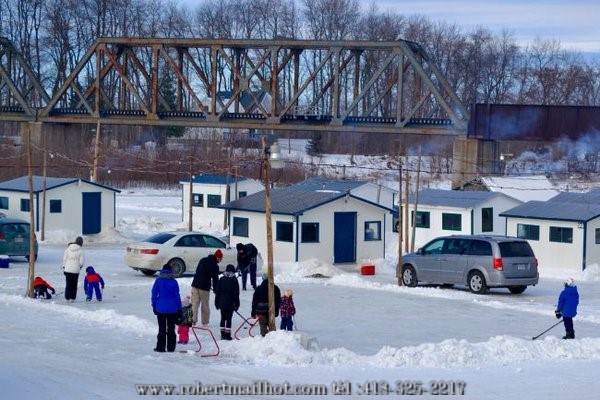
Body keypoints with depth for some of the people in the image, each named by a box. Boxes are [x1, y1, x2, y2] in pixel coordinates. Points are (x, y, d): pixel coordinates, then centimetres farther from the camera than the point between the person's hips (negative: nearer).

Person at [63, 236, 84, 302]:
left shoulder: (68, 248, -2)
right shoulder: (80, 250, -9)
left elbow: (64, 259, 0)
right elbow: (81, 261, -7)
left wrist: (64, 267, 10)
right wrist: (80, 266, 14)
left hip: (68, 269, 2)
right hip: (76, 270, -2)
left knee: (68, 284, 10)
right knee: (74, 284, 9)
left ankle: (67, 297, 9)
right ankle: (72, 298, 8)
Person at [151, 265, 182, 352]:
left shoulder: (158, 281, -4)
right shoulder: (174, 282, -2)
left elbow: (154, 294, -1)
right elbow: (177, 296, 2)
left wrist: (154, 306, 8)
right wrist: (179, 308, 8)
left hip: (161, 308, -1)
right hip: (172, 309, 1)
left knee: (162, 329, 5)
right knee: (171, 329, 9)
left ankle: (161, 347, 4)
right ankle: (171, 347, 10)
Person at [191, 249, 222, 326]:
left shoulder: (203, 260, 12)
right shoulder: (215, 266, -7)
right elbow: (215, 279, -5)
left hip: (195, 285, 5)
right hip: (204, 287, -5)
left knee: (194, 303, 5)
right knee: (205, 305, 7)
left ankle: (193, 320, -3)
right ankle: (205, 322, 13)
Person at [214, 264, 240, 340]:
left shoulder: (221, 279, 3)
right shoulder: (234, 280, -7)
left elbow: (217, 292, 6)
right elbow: (236, 294, -5)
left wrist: (217, 303, 14)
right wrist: (237, 304, 0)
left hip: (222, 302, 3)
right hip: (230, 303, -3)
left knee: (223, 318, 12)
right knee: (229, 319, 0)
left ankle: (223, 335, 11)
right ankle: (227, 335, -3)